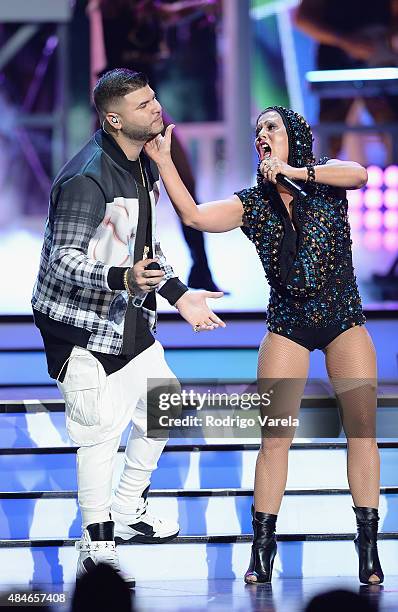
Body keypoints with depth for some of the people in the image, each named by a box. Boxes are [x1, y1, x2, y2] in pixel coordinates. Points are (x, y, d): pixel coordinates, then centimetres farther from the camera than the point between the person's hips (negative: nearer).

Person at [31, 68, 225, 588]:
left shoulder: (145, 164, 7)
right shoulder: (87, 178, -24)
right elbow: (63, 260, -25)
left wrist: (178, 293, 13)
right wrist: (123, 280, -39)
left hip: (129, 320, 9)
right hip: (80, 325, -9)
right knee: (103, 429, -8)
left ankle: (127, 513, 35)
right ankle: (97, 550, 3)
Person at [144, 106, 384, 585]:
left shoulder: (326, 179, 0)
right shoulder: (252, 204, 3)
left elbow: (359, 174, -23)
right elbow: (194, 215, -10)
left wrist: (294, 172, -28)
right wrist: (163, 162, -14)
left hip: (344, 323, -1)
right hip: (287, 326, 1)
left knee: (362, 429, -5)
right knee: (274, 437, -5)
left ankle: (368, 545, 2)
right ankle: (262, 549, 0)